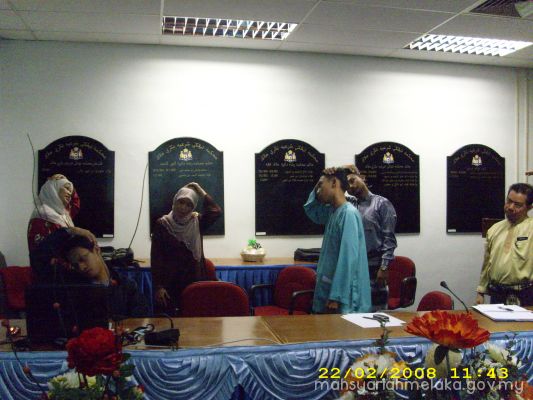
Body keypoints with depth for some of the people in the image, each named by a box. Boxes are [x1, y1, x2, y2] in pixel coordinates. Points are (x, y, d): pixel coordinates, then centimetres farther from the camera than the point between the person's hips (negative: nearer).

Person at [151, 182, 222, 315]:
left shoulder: (197, 222, 3)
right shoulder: (162, 224, -4)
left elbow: (216, 212, -14)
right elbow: (156, 257, -6)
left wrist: (201, 192, -7)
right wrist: (158, 286, -12)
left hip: (193, 281, 2)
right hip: (169, 282, -2)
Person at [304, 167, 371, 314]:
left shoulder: (349, 214, -18)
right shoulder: (332, 211, 9)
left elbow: (348, 258, -22)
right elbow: (310, 210, 28)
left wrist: (336, 297, -22)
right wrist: (317, 187, 10)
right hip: (330, 288, 9)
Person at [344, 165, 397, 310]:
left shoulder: (382, 203, -2)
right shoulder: (349, 203, 12)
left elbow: (389, 238, -7)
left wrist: (384, 267, -14)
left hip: (373, 265, -5)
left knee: (375, 309, -2)